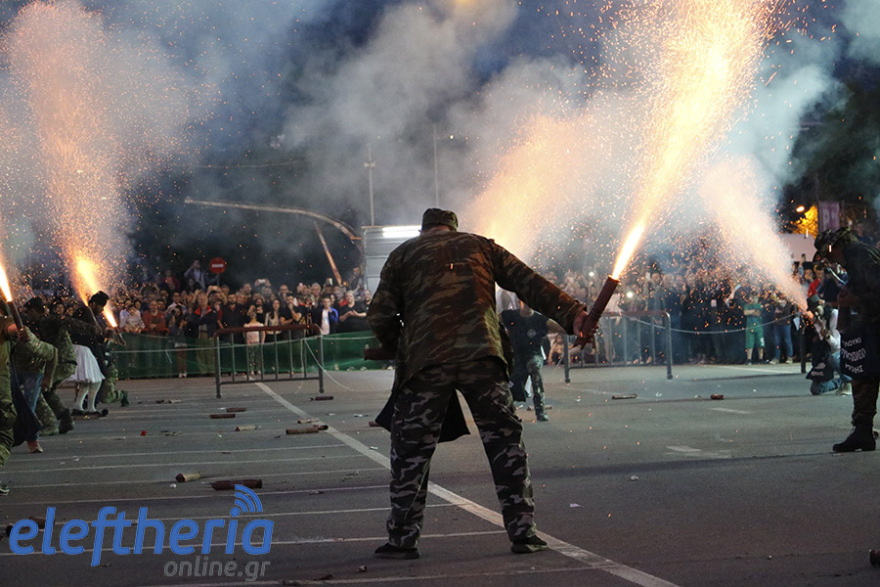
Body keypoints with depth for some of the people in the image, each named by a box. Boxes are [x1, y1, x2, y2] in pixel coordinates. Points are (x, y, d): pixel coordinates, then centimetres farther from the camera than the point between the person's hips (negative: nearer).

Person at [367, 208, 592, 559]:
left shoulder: (403, 254, 17)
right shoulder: (480, 246, 21)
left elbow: (380, 316, 10)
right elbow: (529, 284, 11)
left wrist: (400, 349, 26)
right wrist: (572, 314, 8)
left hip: (425, 362, -1)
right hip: (481, 356, 1)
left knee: (411, 450, 7)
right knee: (505, 441, 8)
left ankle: (402, 539, 8)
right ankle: (522, 533, 5)